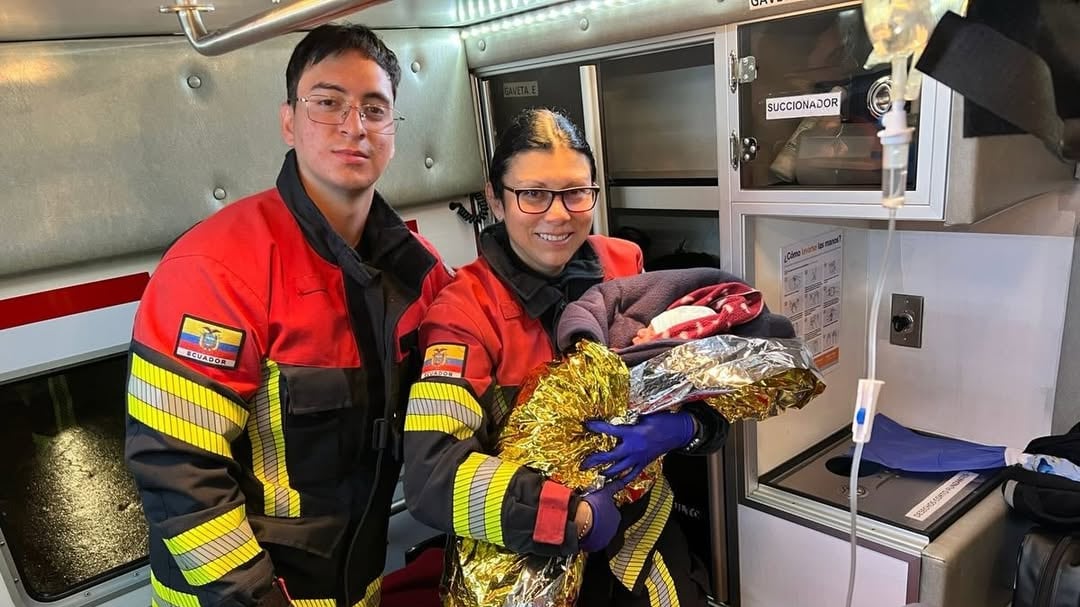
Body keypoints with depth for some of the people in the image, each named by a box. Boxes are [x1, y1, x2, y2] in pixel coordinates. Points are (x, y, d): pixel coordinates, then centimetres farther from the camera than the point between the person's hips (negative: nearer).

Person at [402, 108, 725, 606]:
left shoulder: (631, 270, -8)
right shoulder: (465, 310, -19)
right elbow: (432, 476, -27)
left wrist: (682, 428, -20)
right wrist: (575, 516, -28)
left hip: (644, 536, 4)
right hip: (527, 567, -3)